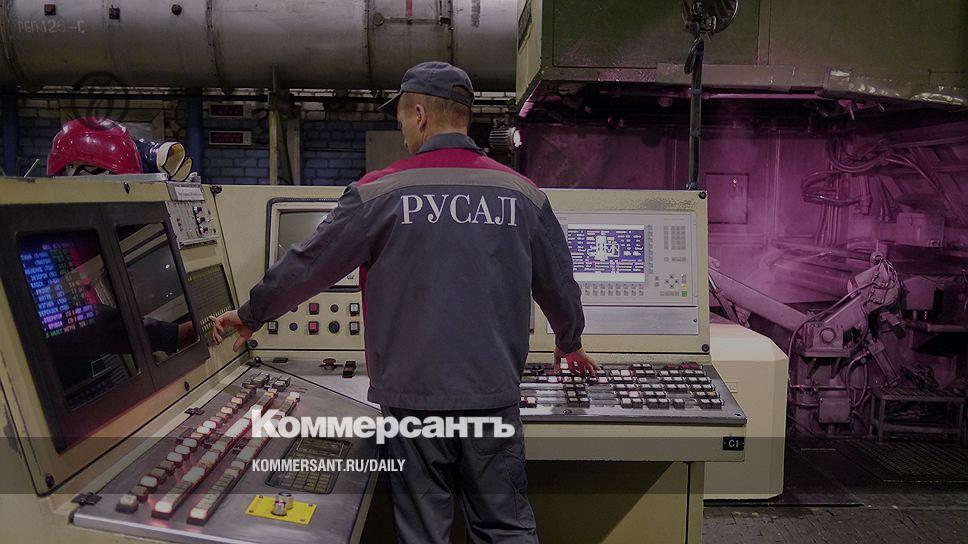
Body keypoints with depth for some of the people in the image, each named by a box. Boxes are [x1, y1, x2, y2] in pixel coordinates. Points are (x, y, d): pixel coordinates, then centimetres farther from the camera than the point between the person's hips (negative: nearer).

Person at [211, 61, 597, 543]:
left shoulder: (381, 192, -6)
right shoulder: (522, 194, 2)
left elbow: (308, 264, 1)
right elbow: (559, 285, 11)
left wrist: (251, 315, 18)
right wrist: (570, 342, 31)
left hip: (413, 396, -2)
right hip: (494, 395, 3)